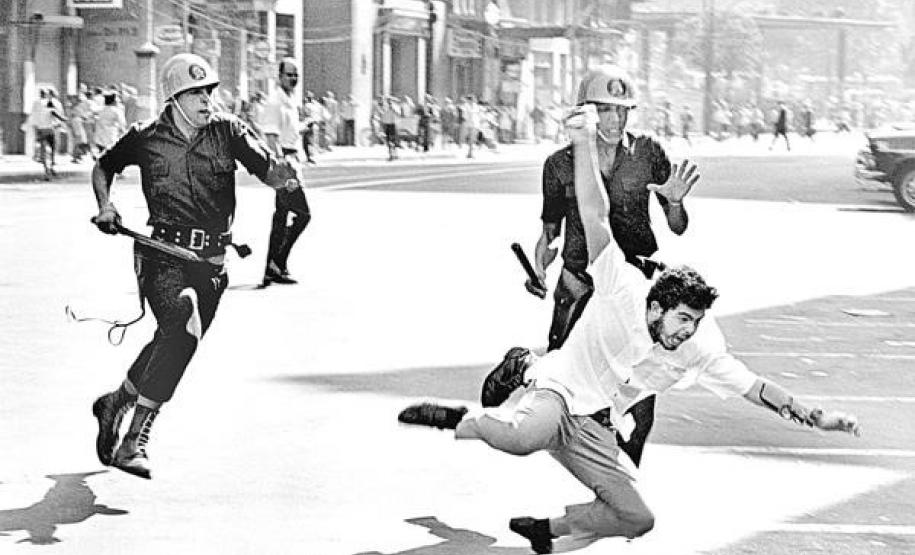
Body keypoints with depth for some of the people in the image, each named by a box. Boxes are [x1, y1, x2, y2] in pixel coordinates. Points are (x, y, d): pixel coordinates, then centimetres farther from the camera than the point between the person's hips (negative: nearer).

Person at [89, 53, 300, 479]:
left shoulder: (227, 131, 1)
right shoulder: (145, 138, 0)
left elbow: (266, 169, -11)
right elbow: (103, 167, 18)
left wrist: (282, 175, -34)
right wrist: (105, 207, 1)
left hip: (211, 262, 4)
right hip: (162, 254, -3)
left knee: (173, 342, 7)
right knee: (182, 330, -24)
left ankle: (115, 402, 37)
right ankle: (134, 441, -21)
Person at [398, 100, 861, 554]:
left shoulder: (699, 347, -4)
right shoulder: (622, 287, -18)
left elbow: (751, 385, 3)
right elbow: (595, 216, -25)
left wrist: (813, 416, -2)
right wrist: (585, 143, -32)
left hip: (594, 432, 7)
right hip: (558, 387, -7)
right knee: (524, 438, -43)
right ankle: (464, 419, -12)